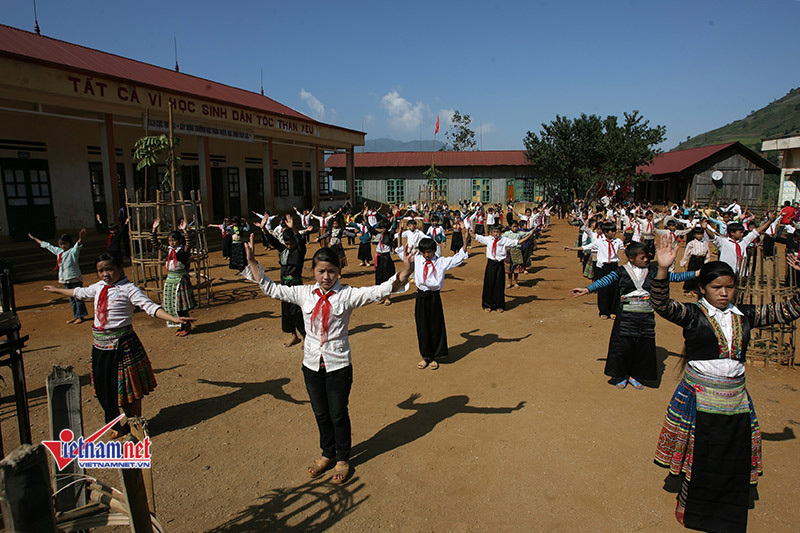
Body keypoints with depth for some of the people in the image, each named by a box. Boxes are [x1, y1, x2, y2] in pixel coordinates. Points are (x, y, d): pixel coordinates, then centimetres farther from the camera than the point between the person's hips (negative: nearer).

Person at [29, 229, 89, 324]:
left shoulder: (73, 251, -9)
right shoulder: (58, 251, 12)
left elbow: (79, 244, -30)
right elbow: (46, 245, 25)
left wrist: (81, 238, -52)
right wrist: (34, 239, 35)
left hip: (75, 279, -7)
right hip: (65, 280, 7)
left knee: (77, 298, -3)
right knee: (71, 299, 12)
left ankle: (81, 316, 4)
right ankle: (75, 316, 19)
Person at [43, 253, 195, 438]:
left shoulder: (128, 289, -13)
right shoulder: (98, 287, 9)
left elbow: (150, 306, -25)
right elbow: (80, 292, 31)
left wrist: (174, 318, -39)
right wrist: (57, 290, 46)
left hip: (122, 345, -7)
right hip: (101, 346, 7)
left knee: (129, 387, 4)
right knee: (105, 387, 15)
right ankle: (119, 424, 34)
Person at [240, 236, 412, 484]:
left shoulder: (348, 295, -11)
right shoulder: (304, 293, -2)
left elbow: (380, 290, -20)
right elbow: (270, 289, 4)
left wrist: (405, 271, -35)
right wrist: (251, 261, -1)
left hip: (338, 365, -3)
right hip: (312, 364, 3)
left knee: (338, 414, 12)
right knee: (320, 413, 20)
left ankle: (342, 459, 35)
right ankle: (328, 454, 42)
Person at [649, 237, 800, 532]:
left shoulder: (745, 315, 5)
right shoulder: (692, 314, -10)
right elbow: (662, 305, -27)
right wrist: (663, 270, -41)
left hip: (735, 397, 4)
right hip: (699, 395, -4)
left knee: (734, 459, 13)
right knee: (697, 454, 8)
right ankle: (688, 504, 32)